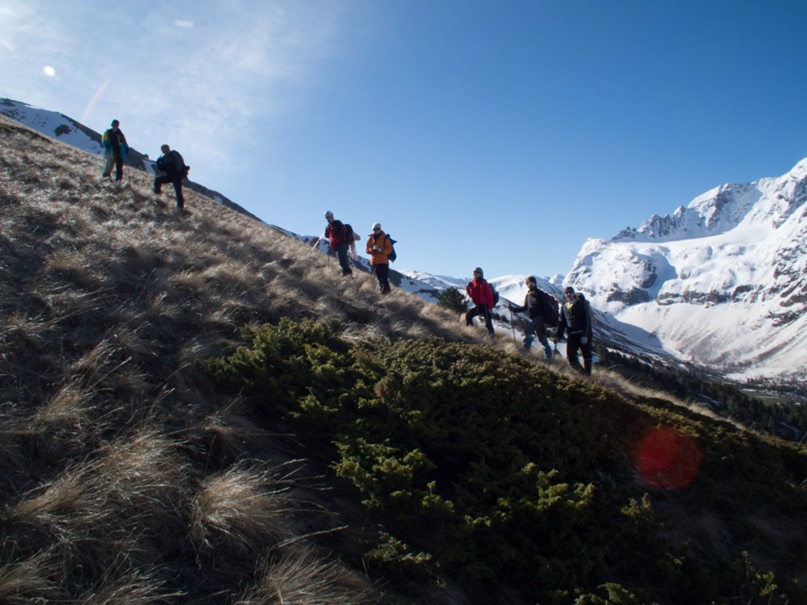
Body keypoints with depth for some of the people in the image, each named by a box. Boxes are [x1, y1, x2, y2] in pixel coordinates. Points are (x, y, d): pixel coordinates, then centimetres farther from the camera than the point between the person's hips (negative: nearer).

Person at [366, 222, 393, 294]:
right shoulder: (370, 239, 10)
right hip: (374, 262, 4)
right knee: (378, 278, 7)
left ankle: (386, 290, -12)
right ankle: (382, 290, 14)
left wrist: (381, 250, -20)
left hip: (383, 261, -4)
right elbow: (367, 250, 7)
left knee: (384, 278, -13)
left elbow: (389, 250, -4)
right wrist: (373, 249, -14)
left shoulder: (385, 238, 0)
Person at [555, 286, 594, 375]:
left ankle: (588, 375, 17)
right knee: (571, 357, -7)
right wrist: (558, 336, 4)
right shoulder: (564, 307, 10)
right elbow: (562, 323, 13)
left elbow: (587, 320, -11)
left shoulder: (581, 303, -5)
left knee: (587, 356, 5)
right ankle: (583, 373, 10)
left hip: (583, 334, -4)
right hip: (572, 335, 4)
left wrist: (585, 335, -18)